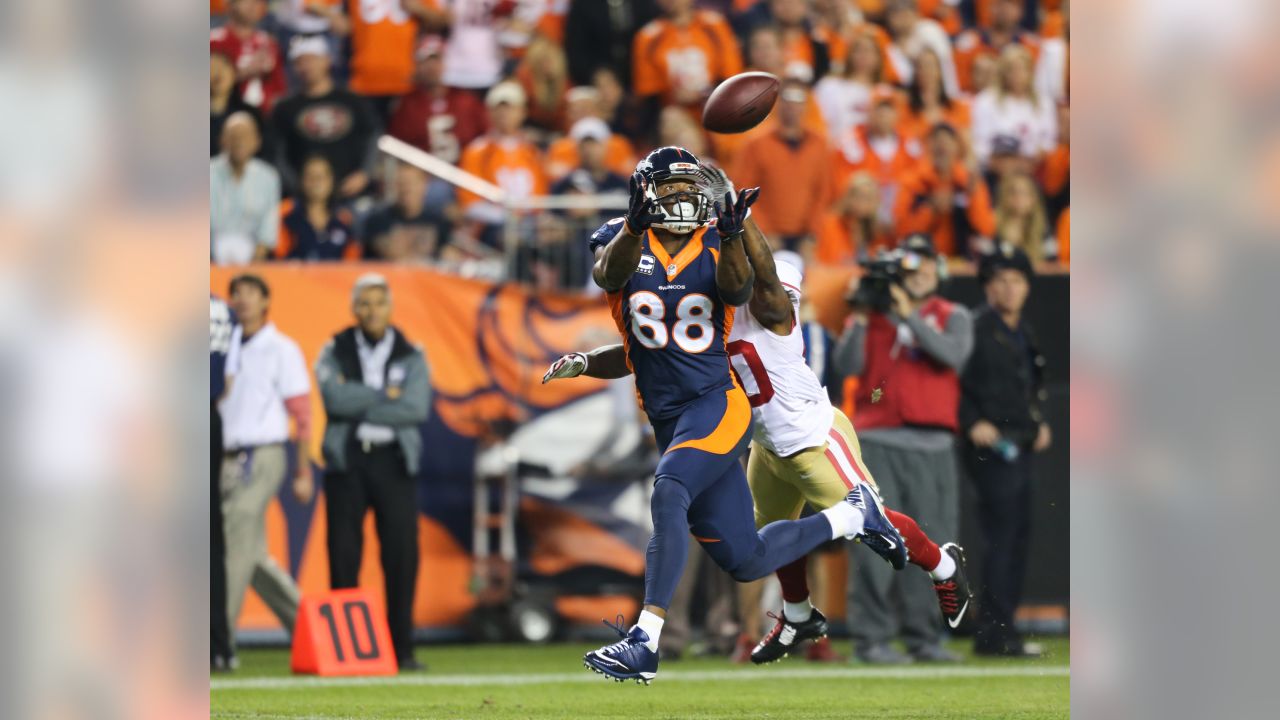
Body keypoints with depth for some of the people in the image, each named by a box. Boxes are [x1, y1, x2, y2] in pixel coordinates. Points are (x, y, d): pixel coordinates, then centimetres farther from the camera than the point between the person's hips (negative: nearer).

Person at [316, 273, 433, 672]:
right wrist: (385, 396, -8)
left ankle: (402, 650, 0)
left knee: (401, 556, -4)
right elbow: (335, 398, -11)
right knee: (343, 556, -3)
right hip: (346, 461, 0)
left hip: (394, 460, 0)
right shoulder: (335, 352, 7)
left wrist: (359, 406, -9)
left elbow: (417, 409, -8)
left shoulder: (411, 357, 8)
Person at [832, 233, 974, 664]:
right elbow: (847, 366, 0)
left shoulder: (953, 317, 12)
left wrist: (909, 315, -13)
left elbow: (953, 354, -8)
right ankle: (871, 637, -7)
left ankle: (924, 637, 8)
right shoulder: (873, 314, 11)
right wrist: (859, 317, -10)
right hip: (877, 443, -2)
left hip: (933, 447, 2)